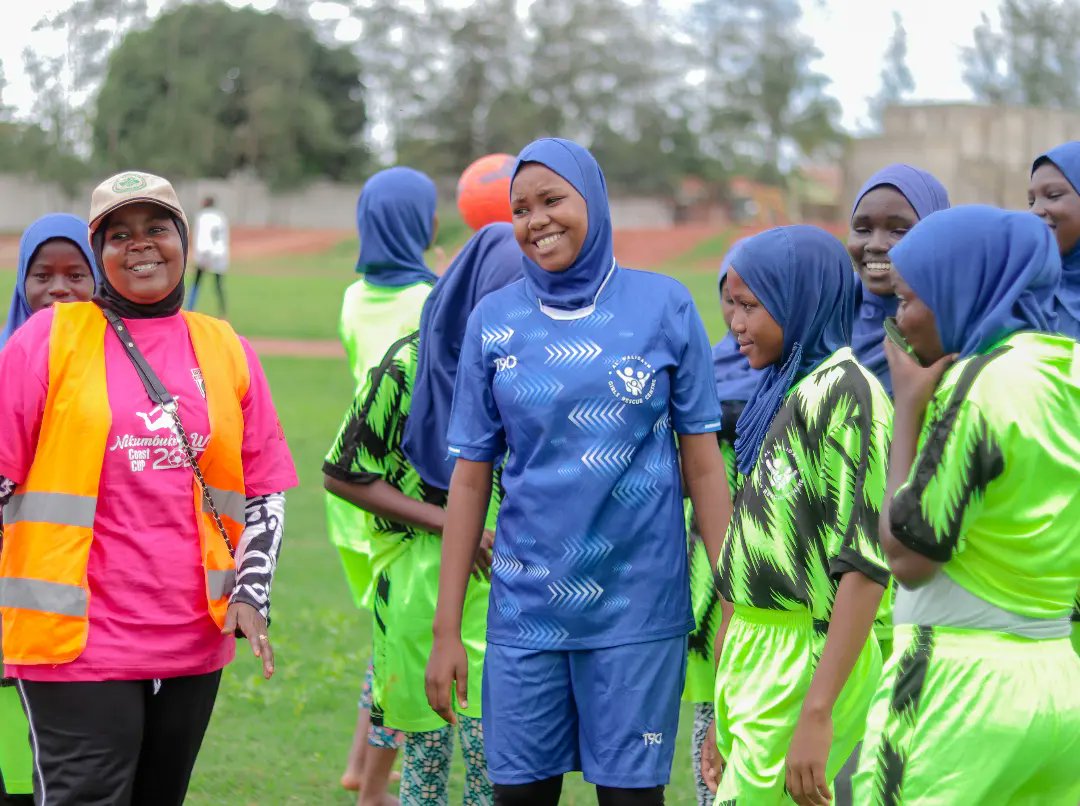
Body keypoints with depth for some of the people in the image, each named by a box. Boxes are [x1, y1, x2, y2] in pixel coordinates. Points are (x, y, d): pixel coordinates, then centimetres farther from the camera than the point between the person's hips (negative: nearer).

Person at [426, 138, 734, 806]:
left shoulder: (664, 307, 0)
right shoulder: (494, 322, 3)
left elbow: (703, 464, 1)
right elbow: (471, 480, 5)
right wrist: (446, 630, 2)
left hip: (639, 607, -1)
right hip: (526, 610, 2)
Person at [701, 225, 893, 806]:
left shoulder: (845, 393, -11)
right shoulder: (784, 396, 16)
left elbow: (865, 566, -18)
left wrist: (817, 713, -23)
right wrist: (724, 719, 19)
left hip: (805, 666, -8)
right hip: (753, 657, 8)